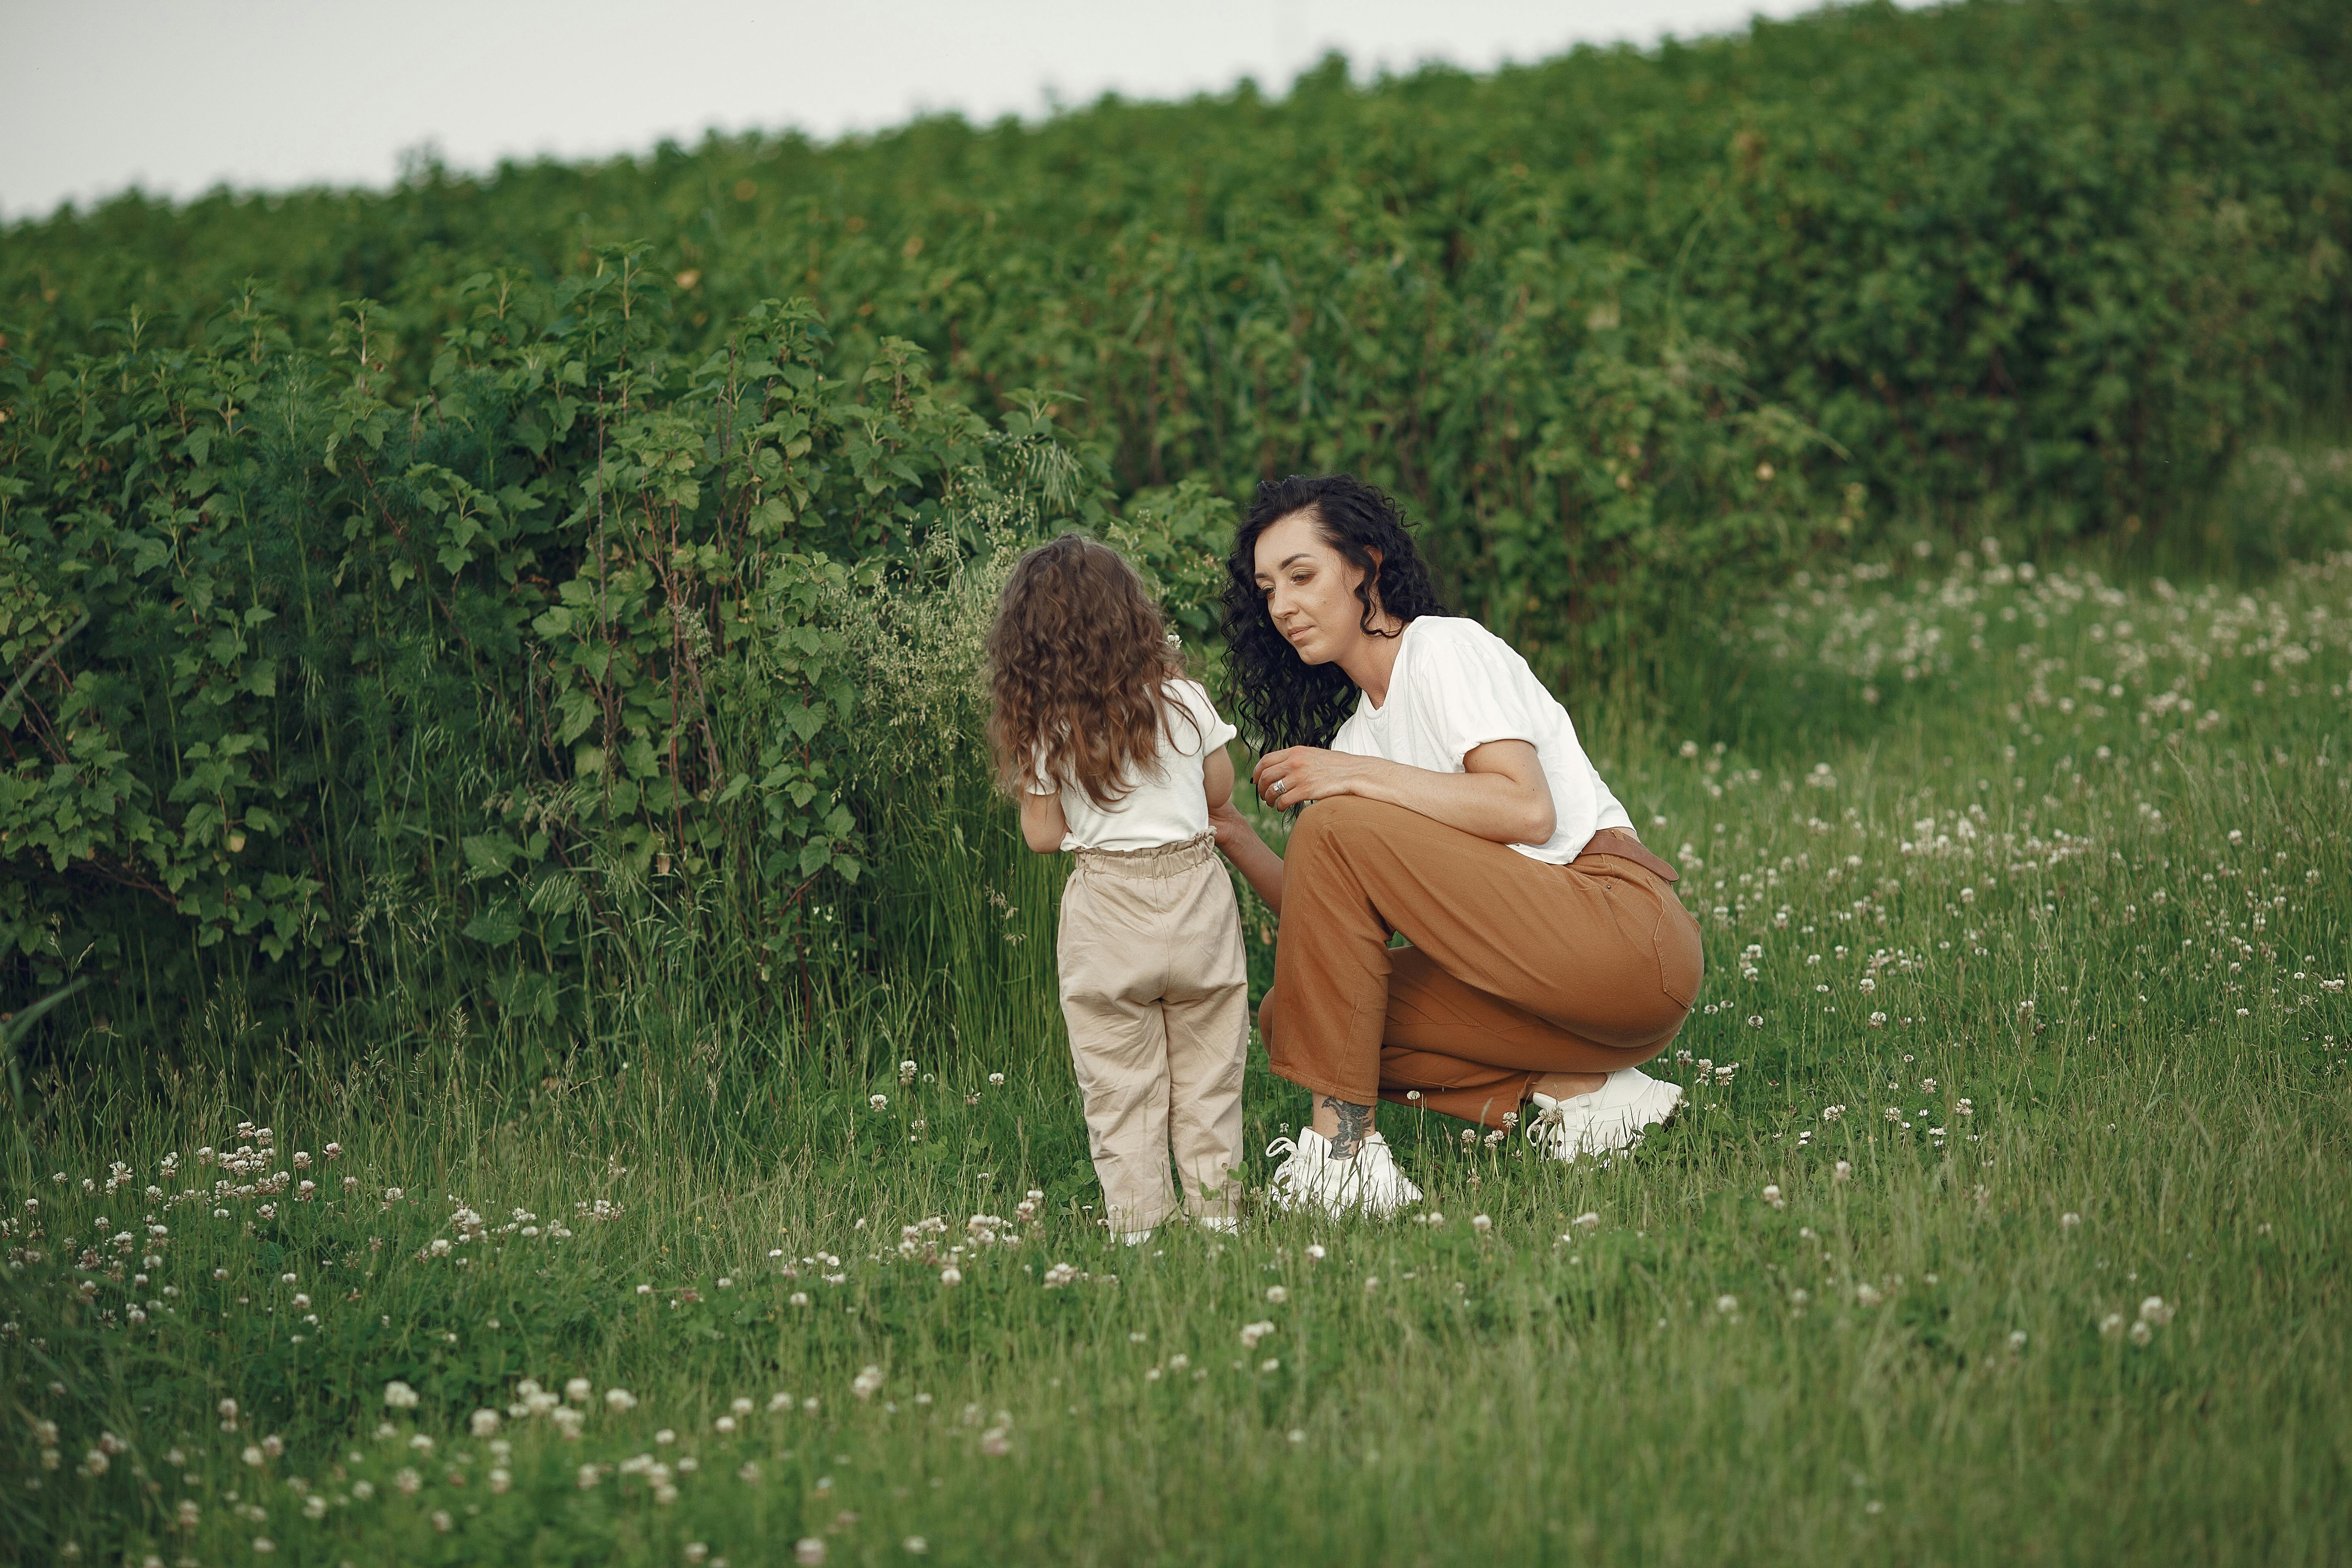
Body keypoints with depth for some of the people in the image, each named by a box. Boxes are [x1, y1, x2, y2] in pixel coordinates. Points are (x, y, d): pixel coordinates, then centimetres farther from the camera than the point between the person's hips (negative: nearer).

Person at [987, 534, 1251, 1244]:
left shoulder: (1043, 731, -7)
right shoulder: (1182, 699, -3)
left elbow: (1044, 836, -3)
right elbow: (1221, 789, 10)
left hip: (1106, 915, -1)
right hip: (1197, 894, 1)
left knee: (1119, 1085, 7)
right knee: (1207, 1073, 12)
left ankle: (1136, 1221, 7)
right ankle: (1214, 1206, 17)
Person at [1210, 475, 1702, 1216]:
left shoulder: (1447, 647, -2)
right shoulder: (1358, 730, 21)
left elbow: (1528, 810, -18)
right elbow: (1332, 923, 11)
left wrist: (1358, 776, -17)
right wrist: (1237, 839, -4)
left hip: (1626, 932, -9)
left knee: (1337, 829, -17)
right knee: (1291, 1013, 0)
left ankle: (1340, 1149, -18)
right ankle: (1572, 1091, -3)